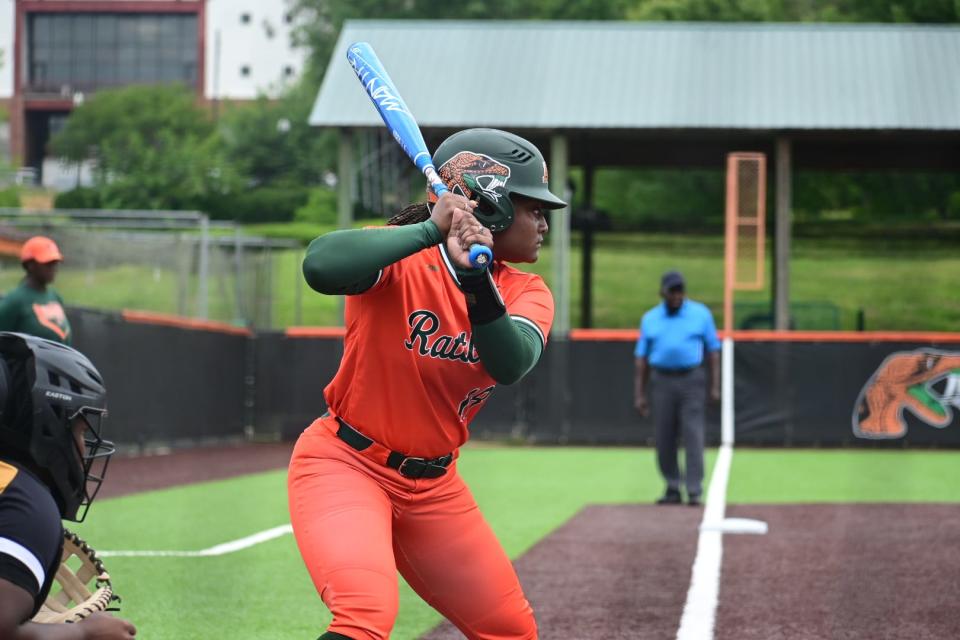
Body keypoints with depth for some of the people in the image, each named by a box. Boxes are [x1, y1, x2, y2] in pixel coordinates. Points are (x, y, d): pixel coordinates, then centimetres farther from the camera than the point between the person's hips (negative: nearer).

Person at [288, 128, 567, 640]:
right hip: (345, 464, -7)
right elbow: (320, 267, -40)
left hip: (434, 486, 7)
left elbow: (510, 364, -23)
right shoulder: (401, 258, -16)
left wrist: (477, 281, -38)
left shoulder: (525, 293, 0)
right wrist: (429, 230, -39)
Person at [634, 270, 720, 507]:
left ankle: (694, 491, -9)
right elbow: (641, 358, 11)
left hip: (692, 381, -2)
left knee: (693, 435, -9)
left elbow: (713, 351, 6)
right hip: (663, 381, 2)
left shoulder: (701, 314, 6)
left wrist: (715, 387, -2)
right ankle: (673, 489, 13)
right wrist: (639, 394, 5)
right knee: (664, 439, 2)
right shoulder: (650, 319, 10)